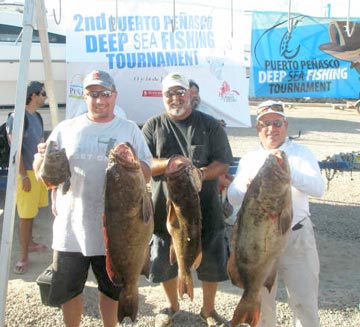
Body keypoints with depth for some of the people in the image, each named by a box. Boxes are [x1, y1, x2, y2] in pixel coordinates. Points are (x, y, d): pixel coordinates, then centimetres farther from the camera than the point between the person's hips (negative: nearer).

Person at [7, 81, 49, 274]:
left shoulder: (37, 116, 11)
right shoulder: (17, 117, -14)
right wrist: (24, 176, -18)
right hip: (26, 172, -8)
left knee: (32, 212, 17)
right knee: (25, 215, -4)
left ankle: (30, 243, 31)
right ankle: (24, 257, 4)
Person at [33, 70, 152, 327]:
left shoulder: (130, 130, 3)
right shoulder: (65, 129, 4)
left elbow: (147, 174, 1)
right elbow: (43, 175, 4)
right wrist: (43, 159, -18)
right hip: (71, 227, 1)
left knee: (113, 288, 15)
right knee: (67, 288, 12)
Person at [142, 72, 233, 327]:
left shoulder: (210, 125, 0)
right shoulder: (153, 126, 3)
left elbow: (223, 163, -5)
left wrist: (200, 174, -24)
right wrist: (170, 163, -22)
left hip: (205, 208, -1)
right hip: (166, 207, 1)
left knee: (211, 261, 9)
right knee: (166, 261, 15)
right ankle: (172, 306, 41)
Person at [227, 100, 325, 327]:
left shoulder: (301, 153, -1)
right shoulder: (249, 159, 8)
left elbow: (318, 189, -17)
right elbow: (233, 197, -3)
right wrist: (247, 186, -25)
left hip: (296, 236, -3)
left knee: (305, 303, 1)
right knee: (260, 300, 16)